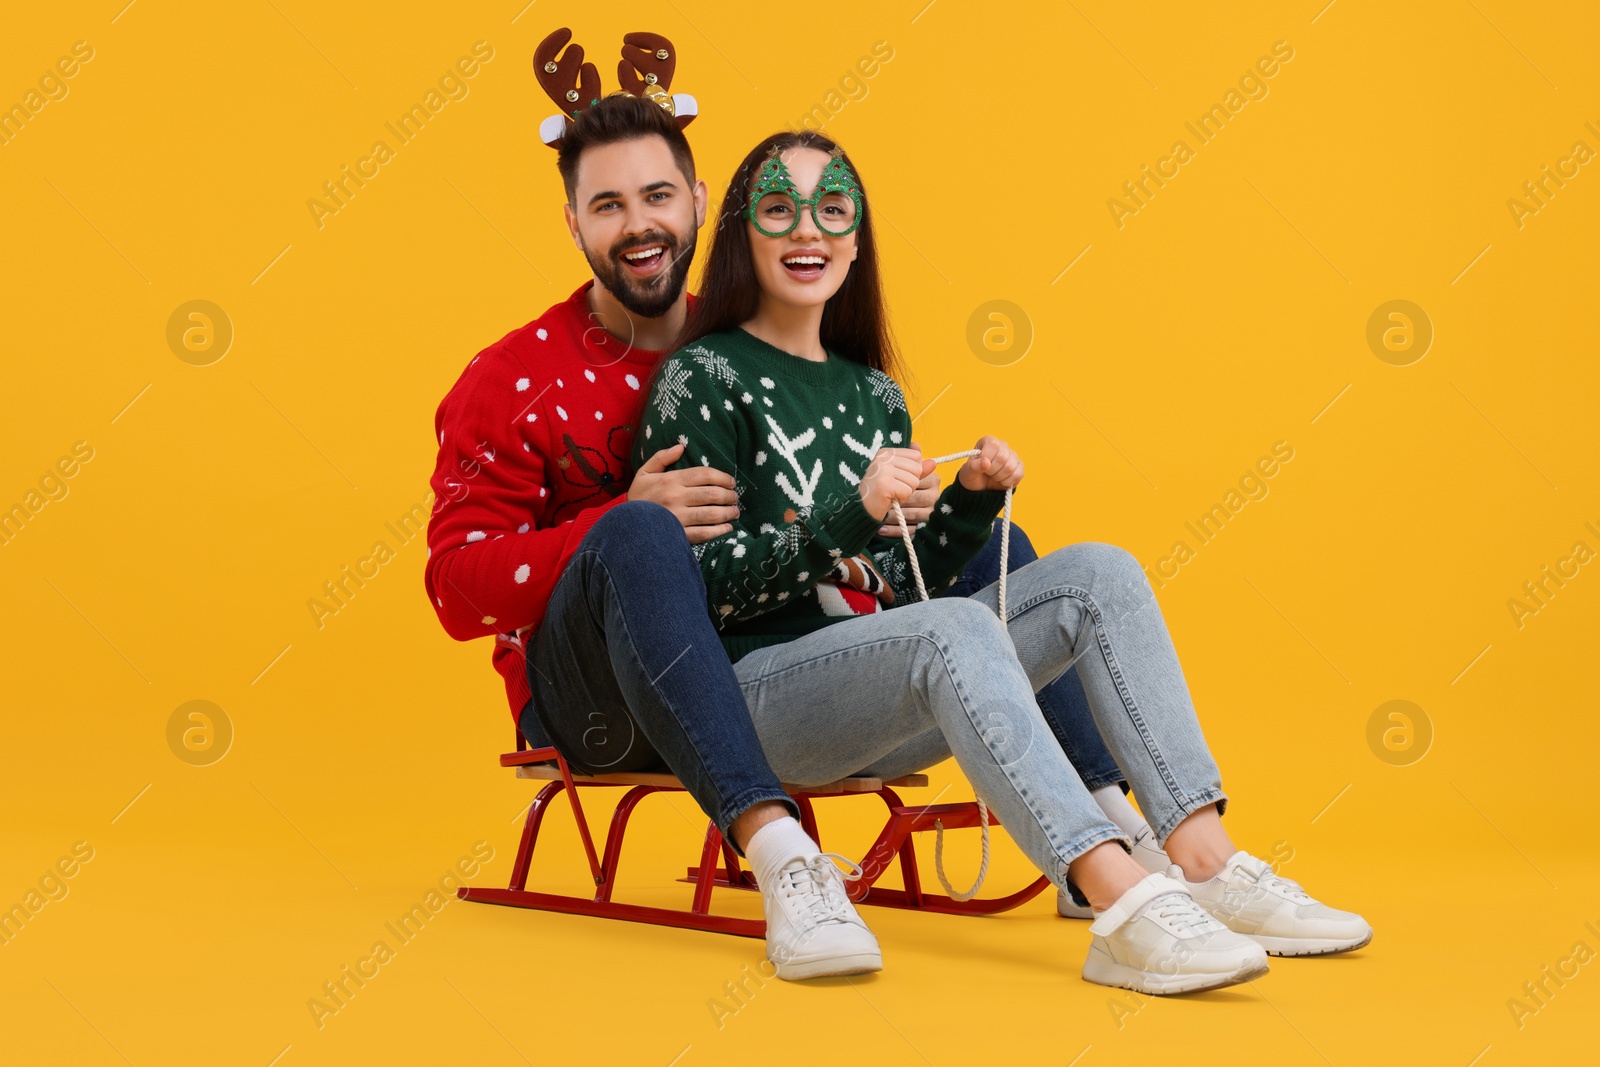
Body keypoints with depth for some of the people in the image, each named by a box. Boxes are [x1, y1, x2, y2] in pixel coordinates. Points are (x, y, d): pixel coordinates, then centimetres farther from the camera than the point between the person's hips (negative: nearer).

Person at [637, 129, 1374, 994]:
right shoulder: (702, 379, -2)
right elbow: (701, 588, -12)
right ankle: (1123, 908, -46)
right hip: (757, 691, -7)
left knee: (1098, 573, -9)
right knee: (959, 628, -35)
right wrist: (850, 515, -23)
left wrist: (970, 501, 1)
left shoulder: (872, 393, 18)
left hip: (877, 711, 7)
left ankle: (1207, 866, -22)